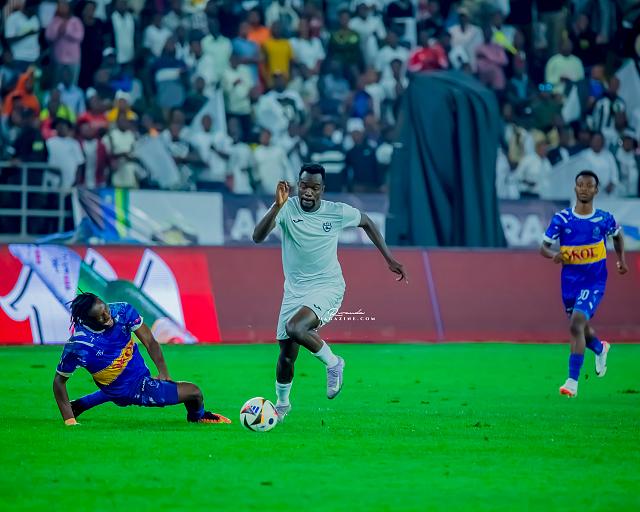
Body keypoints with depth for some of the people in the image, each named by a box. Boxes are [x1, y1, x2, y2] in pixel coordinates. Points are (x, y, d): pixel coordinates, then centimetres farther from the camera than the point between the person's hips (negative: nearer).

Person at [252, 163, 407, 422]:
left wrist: (388, 258, 10)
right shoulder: (287, 208, -11)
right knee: (286, 355, 6)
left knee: (295, 328, -31)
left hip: (327, 287, -3)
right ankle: (282, 404, 34)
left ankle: (333, 364, -5)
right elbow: (257, 237, -25)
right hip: (295, 291, 3)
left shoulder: (337, 212, -9)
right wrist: (278, 206, -38)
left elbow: (366, 222, 12)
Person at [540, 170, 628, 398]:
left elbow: (617, 235, 18)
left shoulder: (604, 219, -4)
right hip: (570, 282, 3)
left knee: (576, 325, -21)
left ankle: (572, 382, -19)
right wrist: (553, 254, -25)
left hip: (594, 282, -3)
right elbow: (543, 247, -5)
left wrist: (621, 259, 10)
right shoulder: (561, 219, -5)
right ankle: (600, 349, 55)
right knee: (581, 329, 18)